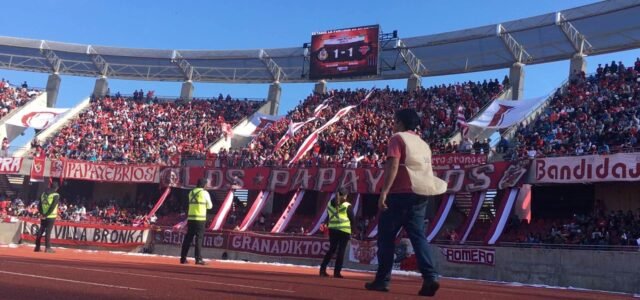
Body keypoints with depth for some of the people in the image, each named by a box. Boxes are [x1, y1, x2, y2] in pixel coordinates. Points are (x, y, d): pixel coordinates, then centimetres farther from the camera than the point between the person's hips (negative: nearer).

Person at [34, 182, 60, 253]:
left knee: (40, 231, 11)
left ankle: (37, 247, 14)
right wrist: (46, 215, -13)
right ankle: (47, 248, -6)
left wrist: (42, 213, 5)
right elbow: (52, 207, -17)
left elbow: (39, 205, 8)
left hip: (43, 216, 6)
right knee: (48, 232, -6)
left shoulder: (43, 194, 11)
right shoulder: (56, 195, -8)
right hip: (51, 216, -6)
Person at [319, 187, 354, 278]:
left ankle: (322, 269, 6)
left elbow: (328, 217, 12)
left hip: (332, 229, 5)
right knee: (341, 251, 1)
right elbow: (352, 219, -1)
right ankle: (337, 272, -1)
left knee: (332, 249, 14)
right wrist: (352, 231, 12)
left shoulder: (330, 204, 7)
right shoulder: (347, 206, -6)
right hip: (344, 230, -4)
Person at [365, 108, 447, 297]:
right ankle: (430, 277, -13)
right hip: (420, 195, 6)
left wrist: (384, 192, -18)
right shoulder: (423, 144, 22)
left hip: (400, 193, -6)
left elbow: (393, 165, -13)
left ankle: (382, 280, 5)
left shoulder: (398, 138, 0)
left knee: (386, 236, 3)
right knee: (418, 236, 2)